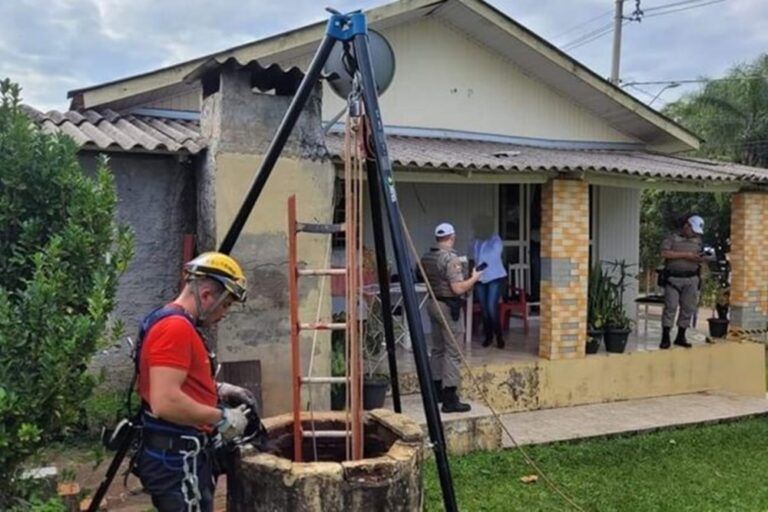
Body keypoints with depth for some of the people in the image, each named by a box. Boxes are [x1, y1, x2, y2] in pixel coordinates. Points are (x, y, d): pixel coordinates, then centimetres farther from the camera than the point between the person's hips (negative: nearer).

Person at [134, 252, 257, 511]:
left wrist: (218, 390, 13)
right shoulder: (175, 327, -20)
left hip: (180, 454, 11)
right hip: (177, 459, -11)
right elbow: (165, 402, -28)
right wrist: (221, 418, -18)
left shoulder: (178, 325, 14)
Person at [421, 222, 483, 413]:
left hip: (433, 303, 9)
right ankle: (449, 399, -5)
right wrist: (474, 278, -8)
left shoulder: (426, 257, 7)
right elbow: (458, 289, -24)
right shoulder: (451, 258, -19)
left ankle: (437, 390, 27)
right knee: (452, 352, -5)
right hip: (448, 307, -9)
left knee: (437, 349, 18)